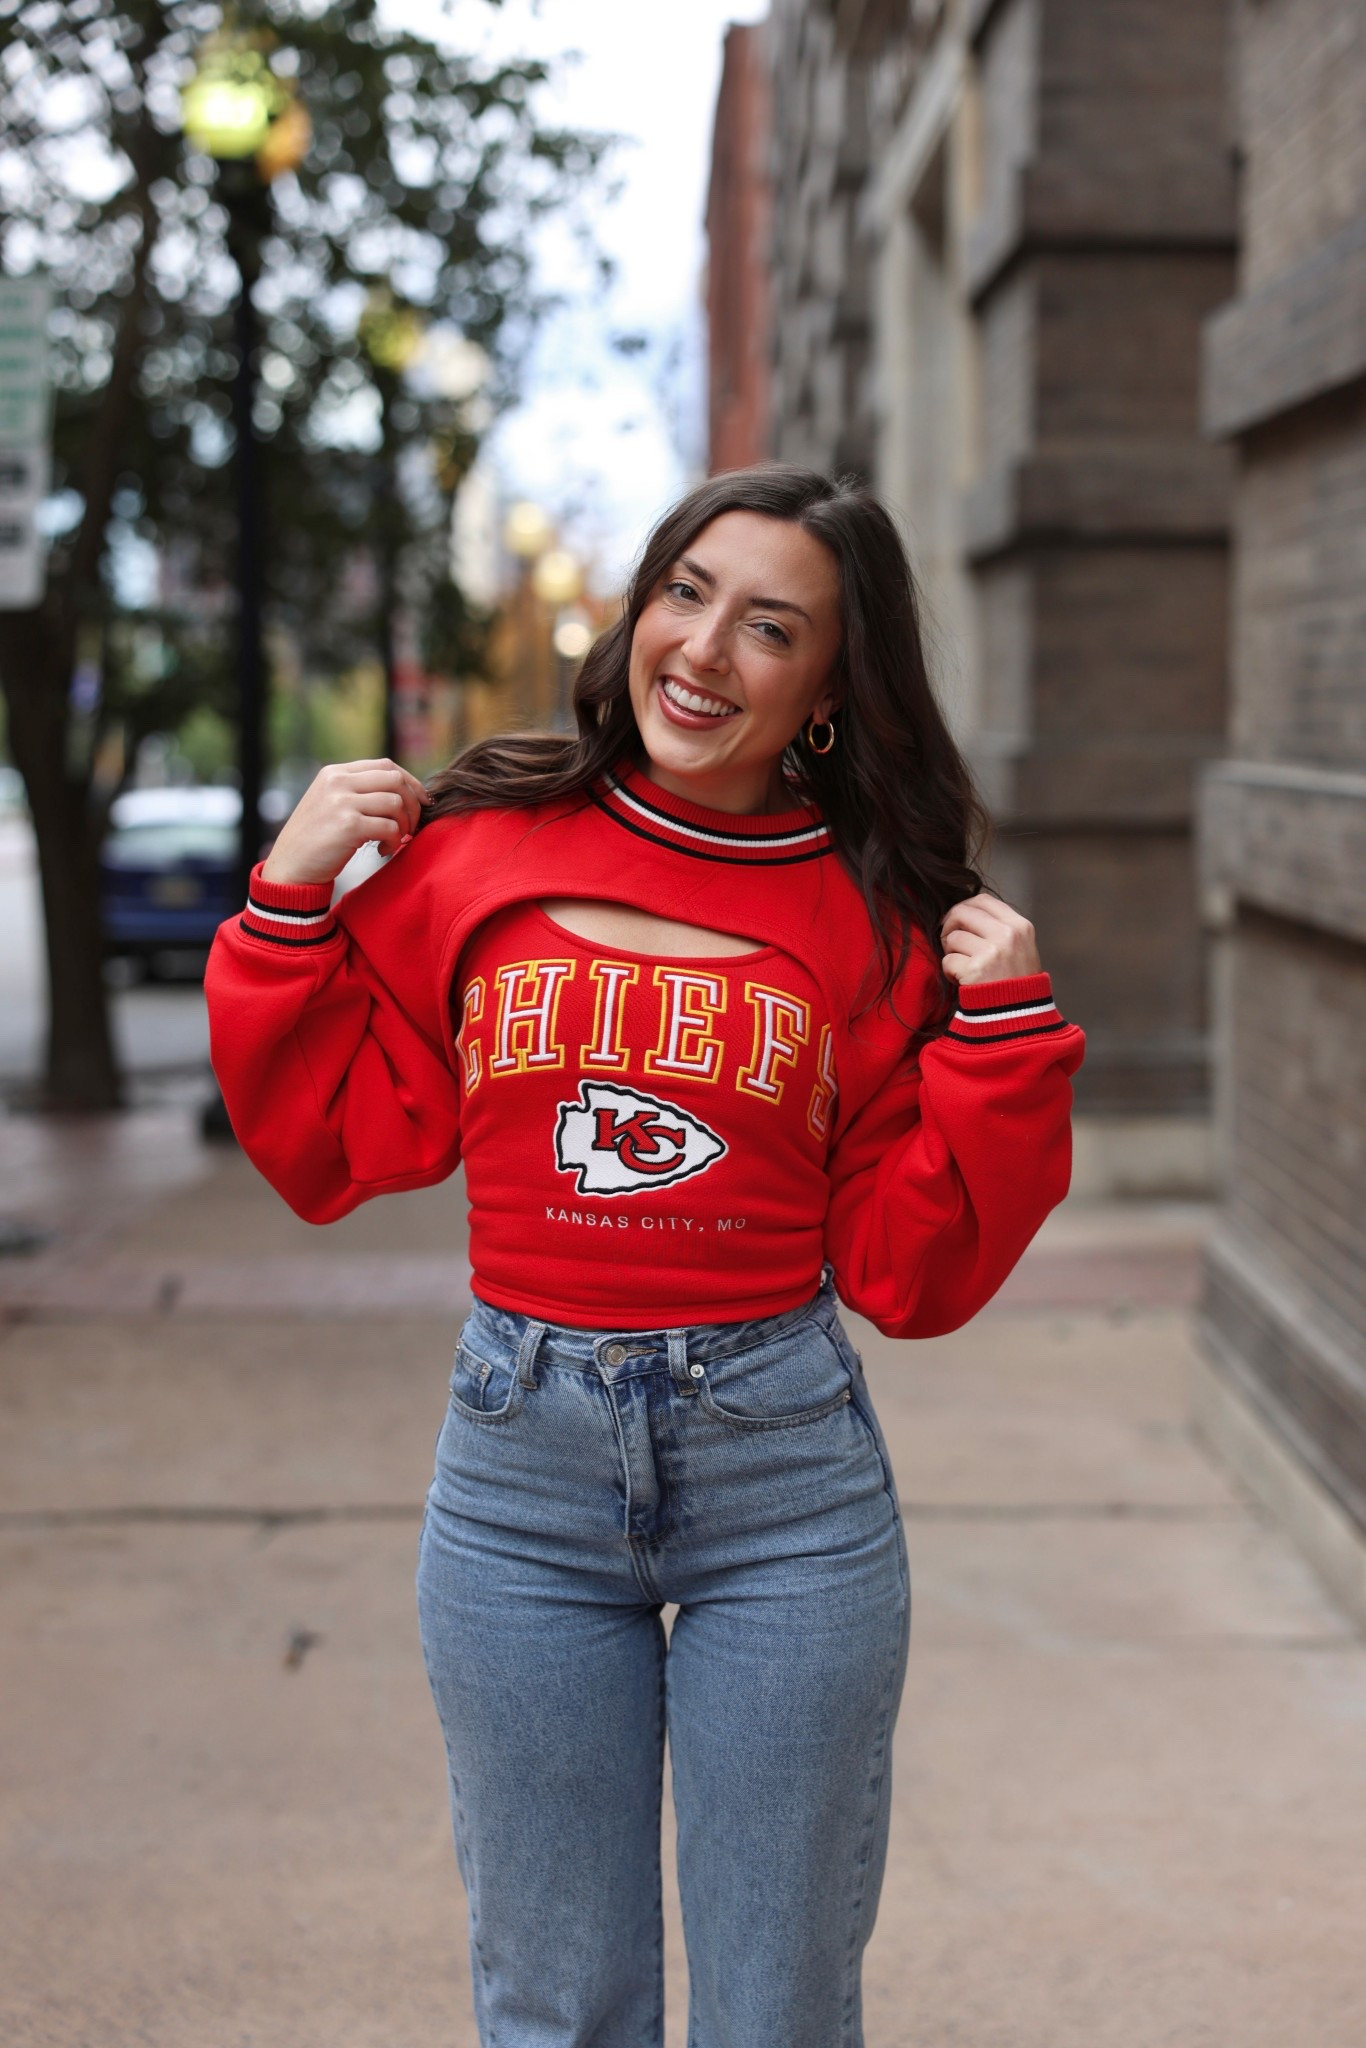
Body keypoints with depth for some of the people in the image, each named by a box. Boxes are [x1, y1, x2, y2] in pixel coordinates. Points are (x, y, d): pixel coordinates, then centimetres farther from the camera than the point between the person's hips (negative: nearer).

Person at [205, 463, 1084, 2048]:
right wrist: (291, 906, -2)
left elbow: (908, 1274, -2)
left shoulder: (875, 922, -1)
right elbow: (330, 1150, 6)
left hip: (784, 1466, 0)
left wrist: (1007, 1028, -10)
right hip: (521, 1457, 1)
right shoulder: (473, 851, 1)